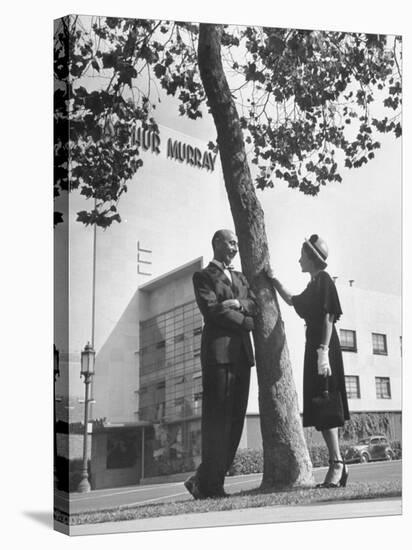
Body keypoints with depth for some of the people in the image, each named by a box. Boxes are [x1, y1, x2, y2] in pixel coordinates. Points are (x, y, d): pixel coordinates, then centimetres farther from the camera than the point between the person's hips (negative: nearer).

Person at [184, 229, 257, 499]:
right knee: (217, 419, -6)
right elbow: (212, 310, -9)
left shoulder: (241, 277, 25)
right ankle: (210, 485, -1)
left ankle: (205, 481, 9)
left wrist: (237, 304, -9)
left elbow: (255, 305, 11)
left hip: (242, 352, 6)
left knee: (235, 419, 3)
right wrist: (247, 322, -3)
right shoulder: (203, 276, 5)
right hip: (218, 350, -6)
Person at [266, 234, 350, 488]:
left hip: (323, 347, -9)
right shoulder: (314, 284, 19)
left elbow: (329, 317, -17)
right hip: (314, 347, 9)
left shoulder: (324, 279, -8)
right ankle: (338, 465, 13)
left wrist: (323, 352, -25)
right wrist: (274, 279, 32)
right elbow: (291, 300, 36)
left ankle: (337, 464, -9)